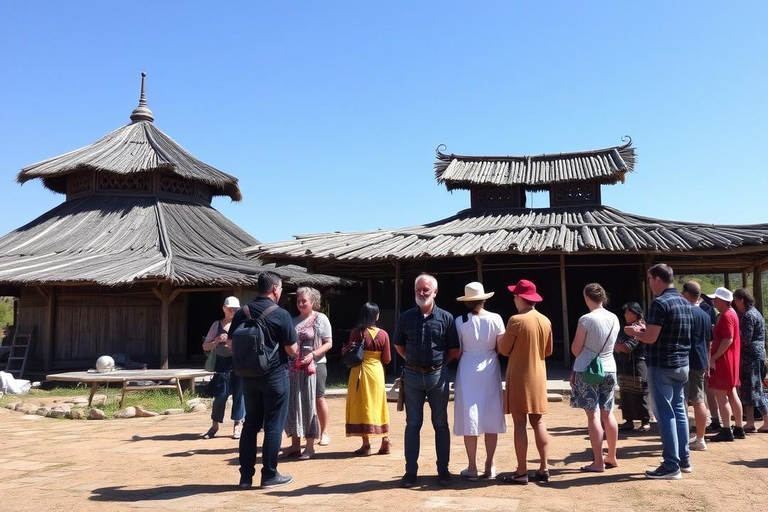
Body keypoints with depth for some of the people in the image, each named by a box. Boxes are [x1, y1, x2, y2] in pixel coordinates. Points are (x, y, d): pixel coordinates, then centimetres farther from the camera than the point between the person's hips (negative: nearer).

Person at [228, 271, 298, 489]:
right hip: (275, 375, -5)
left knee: (250, 424, 13)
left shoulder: (242, 313, 2)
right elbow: (292, 350, -12)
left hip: (249, 376, 5)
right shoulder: (281, 314, -12)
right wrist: (297, 351, 10)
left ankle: (246, 475, 17)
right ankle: (269, 475, 11)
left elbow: (231, 344, 8)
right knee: (273, 426, 5)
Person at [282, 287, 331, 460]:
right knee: (294, 404, 7)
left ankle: (310, 446, 6)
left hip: (314, 366, -5)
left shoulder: (320, 319, -2)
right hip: (295, 367, 5)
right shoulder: (294, 320, 12)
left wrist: (313, 354, -17)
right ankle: (295, 443, 18)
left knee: (312, 404, -1)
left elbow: (328, 343, -4)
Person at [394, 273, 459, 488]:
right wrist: (412, 361, 7)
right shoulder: (406, 317, 3)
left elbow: (454, 351, 3)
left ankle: (443, 470, 17)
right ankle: (410, 471, 13)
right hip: (412, 376, 1)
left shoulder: (445, 318, -2)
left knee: (441, 424, 8)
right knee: (412, 424, 7)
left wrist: (439, 363, 1)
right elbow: (399, 345, 15)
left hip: (437, 376, -1)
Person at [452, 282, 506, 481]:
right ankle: (489, 466, 16)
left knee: (470, 418, 5)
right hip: (490, 370, 1)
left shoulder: (460, 321, -8)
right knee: (491, 417, 10)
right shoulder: (495, 319, -5)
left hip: (468, 371, -1)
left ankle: (472, 468, 10)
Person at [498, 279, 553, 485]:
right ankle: (543, 469, 15)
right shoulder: (545, 321, 3)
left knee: (519, 423, 0)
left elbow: (504, 350, -9)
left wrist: (501, 339, 10)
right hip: (538, 377, 6)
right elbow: (548, 351, 13)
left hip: (519, 377, -6)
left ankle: (521, 472, 3)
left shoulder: (516, 320, -16)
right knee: (538, 422, 11)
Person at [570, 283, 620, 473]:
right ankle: (612, 457, 26)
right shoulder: (614, 318, 3)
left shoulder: (586, 319, -15)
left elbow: (576, 349, -10)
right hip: (608, 369, 6)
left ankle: (598, 462, -1)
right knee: (607, 413, 15)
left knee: (593, 415, -3)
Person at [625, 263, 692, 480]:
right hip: (682, 364, 9)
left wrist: (634, 332, 0)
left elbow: (651, 338, -20)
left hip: (662, 366, -9)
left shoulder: (660, 303, -17)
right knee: (679, 410, 16)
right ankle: (684, 459, 23)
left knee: (665, 414, -3)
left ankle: (671, 466, 0)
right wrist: (646, 330, 18)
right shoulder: (685, 303, 11)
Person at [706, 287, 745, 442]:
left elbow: (728, 340, -24)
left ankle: (726, 431, -5)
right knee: (732, 394, 14)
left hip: (723, 360, -10)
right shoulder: (731, 314, 15)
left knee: (721, 395, -7)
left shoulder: (726, 316, -16)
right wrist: (715, 356, 16)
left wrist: (714, 357, -20)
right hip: (731, 360, 10)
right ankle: (739, 429, 20)